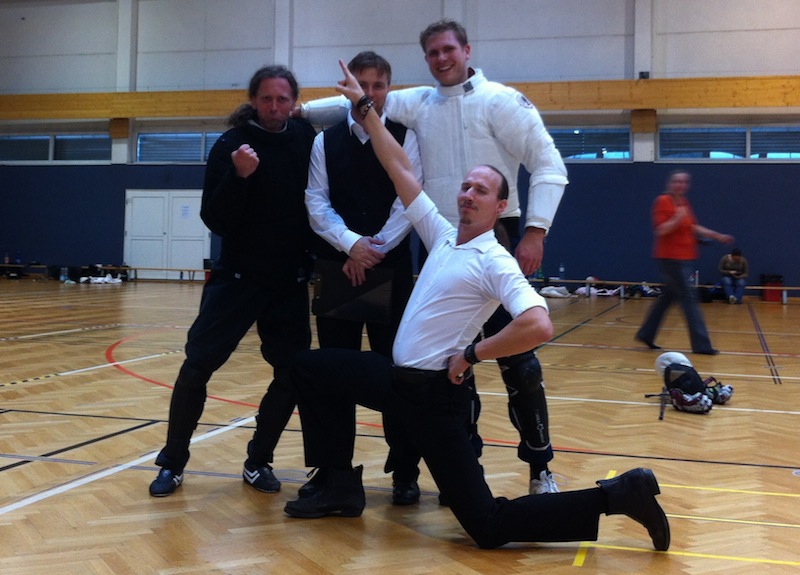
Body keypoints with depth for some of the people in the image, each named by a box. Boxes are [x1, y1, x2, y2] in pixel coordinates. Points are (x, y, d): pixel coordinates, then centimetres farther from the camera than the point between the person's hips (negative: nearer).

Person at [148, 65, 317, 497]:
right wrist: (238, 176, -26)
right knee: (196, 367, -6)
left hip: (290, 283, 3)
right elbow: (215, 221, -12)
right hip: (237, 278, -3)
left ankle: (258, 461, 18)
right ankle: (172, 462, 10)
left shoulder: (307, 137, -1)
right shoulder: (231, 145, -8)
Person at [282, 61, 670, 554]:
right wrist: (364, 106, 12)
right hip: (398, 377, 8)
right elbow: (400, 168, 12)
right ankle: (343, 485, 18)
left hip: (434, 391, -8)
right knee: (311, 368, 15)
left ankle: (615, 496, -1)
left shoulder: (495, 263, -14)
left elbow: (539, 327, -29)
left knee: (490, 526, -11)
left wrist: (472, 355, -19)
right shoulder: (443, 235, 8)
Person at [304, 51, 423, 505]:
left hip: (392, 267, -2)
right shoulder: (326, 140, 9)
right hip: (337, 267, 2)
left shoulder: (405, 138, 4)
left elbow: (408, 201, -4)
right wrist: (351, 244, -14)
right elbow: (316, 202, 1)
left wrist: (376, 249, -12)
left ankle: (405, 472, 11)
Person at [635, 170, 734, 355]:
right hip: (671, 258, -9)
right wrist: (677, 217, -29)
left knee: (668, 297, 13)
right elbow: (660, 230, -19)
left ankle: (646, 334, 22)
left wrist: (718, 236, 16)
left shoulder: (684, 202, 13)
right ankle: (701, 344, -4)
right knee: (689, 299, -8)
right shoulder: (663, 201, -13)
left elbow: (693, 227, 20)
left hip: (683, 258, 9)